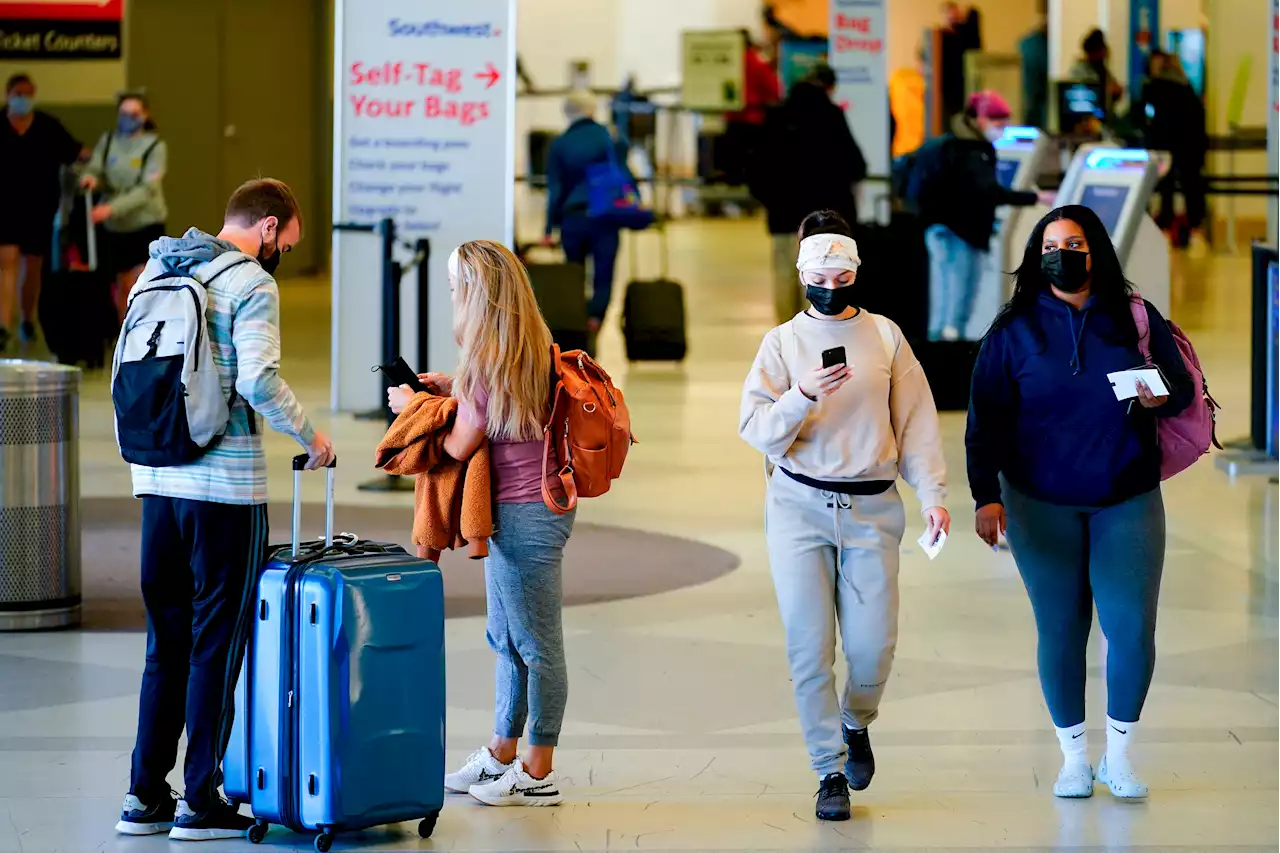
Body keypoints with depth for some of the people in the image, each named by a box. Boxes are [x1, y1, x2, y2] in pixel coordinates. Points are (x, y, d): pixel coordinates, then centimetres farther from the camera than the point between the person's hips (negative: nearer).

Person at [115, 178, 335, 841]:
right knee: (217, 644, 1)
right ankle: (201, 803, 3)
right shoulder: (250, 284, -10)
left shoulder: (155, 271, 13)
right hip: (224, 486, -7)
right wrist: (309, 435, -6)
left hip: (158, 482, 7)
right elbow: (258, 380, -21)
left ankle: (146, 794, 13)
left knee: (166, 643, 13)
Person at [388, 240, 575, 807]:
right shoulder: (529, 345, 9)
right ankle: (502, 757, 30)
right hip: (520, 509, 10)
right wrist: (454, 390, 16)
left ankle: (539, 775, 5)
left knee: (537, 644, -2)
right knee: (507, 641, 19)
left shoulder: (492, 357, -20)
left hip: (525, 514, -10)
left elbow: (460, 445, -15)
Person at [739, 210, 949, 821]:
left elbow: (915, 420, 8)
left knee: (873, 646, -3)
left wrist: (933, 494, -1)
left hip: (871, 507, 1)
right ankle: (830, 771, 6)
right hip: (799, 504, -1)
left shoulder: (885, 336, 8)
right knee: (810, 648, -4)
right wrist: (804, 394, -22)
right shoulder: (782, 342, 5)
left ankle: (856, 724, 29)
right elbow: (756, 428, -4)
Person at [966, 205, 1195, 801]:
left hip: (1127, 502, 0)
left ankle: (1119, 755, 14)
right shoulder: (1013, 332, 1)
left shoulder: (1136, 321, 3)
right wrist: (986, 495, -10)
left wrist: (1162, 397, -16)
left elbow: (1184, 388, 8)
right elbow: (986, 422, 0)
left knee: (1132, 629, -3)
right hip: (1042, 506, 0)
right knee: (1060, 631, 2)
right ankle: (1074, 756, 16)